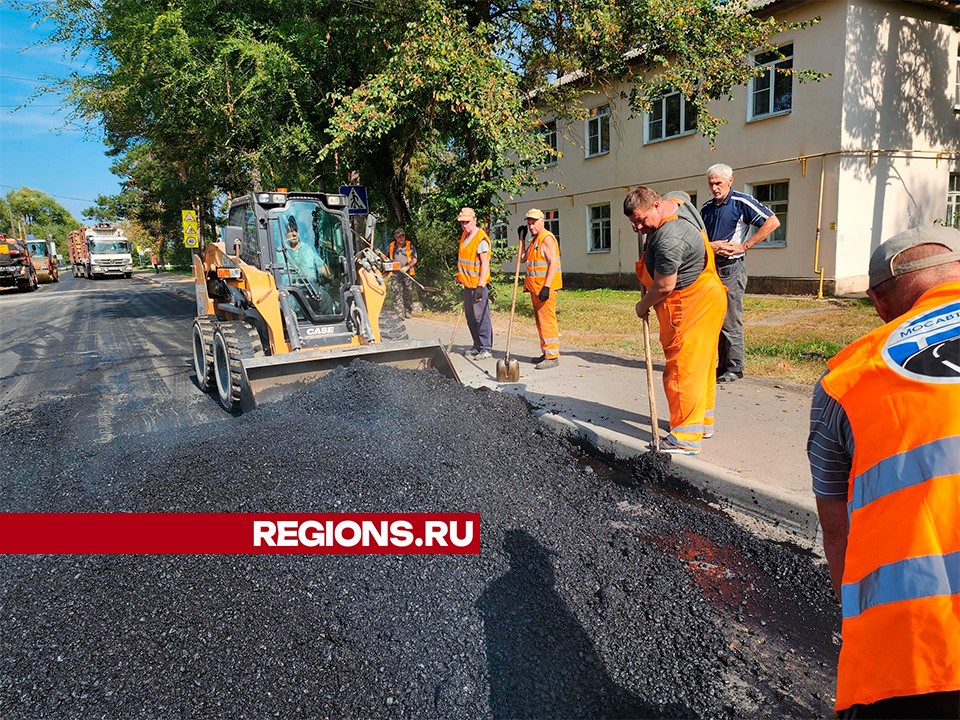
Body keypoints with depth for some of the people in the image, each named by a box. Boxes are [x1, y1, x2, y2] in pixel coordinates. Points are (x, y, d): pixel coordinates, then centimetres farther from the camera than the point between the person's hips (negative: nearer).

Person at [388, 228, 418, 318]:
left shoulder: (410, 246, 6)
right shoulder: (391, 247, 13)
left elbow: (414, 260, 2)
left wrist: (407, 267, -11)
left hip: (408, 274, -1)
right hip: (395, 274, 1)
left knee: (408, 294, 2)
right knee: (397, 294, -6)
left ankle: (408, 312, 13)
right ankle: (400, 313, -8)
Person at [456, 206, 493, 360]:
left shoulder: (481, 239, -15)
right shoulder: (464, 235, 13)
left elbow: (485, 263, -19)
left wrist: (480, 286, -24)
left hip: (477, 284, -9)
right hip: (467, 284, 9)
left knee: (481, 317, -6)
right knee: (470, 317, 14)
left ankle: (486, 348, 1)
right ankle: (477, 346, 24)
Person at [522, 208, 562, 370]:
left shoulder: (547, 238, -12)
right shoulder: (534, 240, 18)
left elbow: (553, 263, -21)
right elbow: (523, 259, 23)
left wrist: (546, 287, -27)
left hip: (545, 287, -10)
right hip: (535, 288, 10)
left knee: (547, 320, -11)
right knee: (540, 320, 14)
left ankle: (553, 356, -9)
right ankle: (546, 352, 23)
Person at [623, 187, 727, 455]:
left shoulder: (668, 239, -28)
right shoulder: (675, 199, 4)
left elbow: (664, 286, -23)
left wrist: (643, 305, -3)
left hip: (691, 306, -11)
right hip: (704, 295, 11)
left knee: (683, 369, -8)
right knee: (699, 364, 18)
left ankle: (686, 437, -2)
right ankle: (703, 422, 31)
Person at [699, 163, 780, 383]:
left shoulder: (741, 202, -5)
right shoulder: (706, 208, 14)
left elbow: (772, 222, -12)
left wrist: (744, 246, -14)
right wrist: (710, 246, -7)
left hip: (731, 268, -6)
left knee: (731, 322, -5)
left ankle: (734, 369, 4)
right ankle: (721, 366, 19)